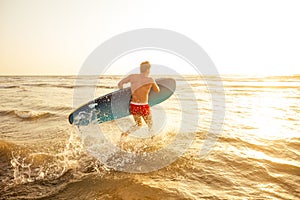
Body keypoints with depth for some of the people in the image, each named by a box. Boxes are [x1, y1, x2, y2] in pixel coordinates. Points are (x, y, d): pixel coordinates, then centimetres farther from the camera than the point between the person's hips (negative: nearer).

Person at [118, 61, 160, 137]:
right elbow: (157, 90, 10)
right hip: (143, 107, -4)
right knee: (150, 126, 21)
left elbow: (120, 84, 6)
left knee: (138, 124, 25)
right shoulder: (150, 80, -8)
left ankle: (126, 133, 6)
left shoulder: (132, 76, -2)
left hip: (133, 106, 4)